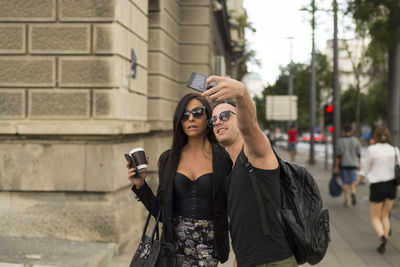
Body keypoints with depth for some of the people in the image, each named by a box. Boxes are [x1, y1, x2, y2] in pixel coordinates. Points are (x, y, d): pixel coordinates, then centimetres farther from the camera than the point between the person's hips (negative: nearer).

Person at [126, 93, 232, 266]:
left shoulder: (224, 158, -1)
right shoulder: (167, 159, 7)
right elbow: (160, 211, 8)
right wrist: (140, 185, -2)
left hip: (209, 241, -2)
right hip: (175, 239, 2)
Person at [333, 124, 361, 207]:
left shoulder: (340, 141, -8)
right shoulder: (356, 140, 0)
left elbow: (338, 155, -9)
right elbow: (358, 154, 4)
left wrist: (336, 167, -5)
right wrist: (358, 164, 16)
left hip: (343, 164, -1)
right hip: (353, 164, 1)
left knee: (345, 183, 8)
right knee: (353, 181, 9)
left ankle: (347, 201, 10)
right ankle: (353, 193, -19)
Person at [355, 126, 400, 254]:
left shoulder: (371, 149, -11)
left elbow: (365, 170, -1)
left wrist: (357, 182, 14)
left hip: (377, 187, -4)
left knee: (375, 218, 9)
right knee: (384, 216, 19)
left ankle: (382, 237, -20)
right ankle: (383, 245, 11)